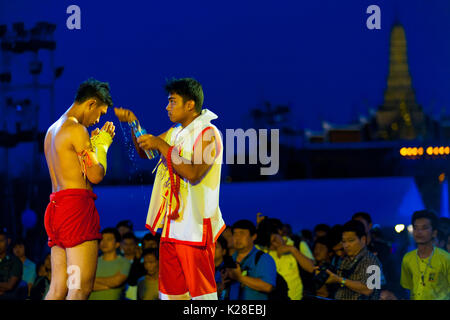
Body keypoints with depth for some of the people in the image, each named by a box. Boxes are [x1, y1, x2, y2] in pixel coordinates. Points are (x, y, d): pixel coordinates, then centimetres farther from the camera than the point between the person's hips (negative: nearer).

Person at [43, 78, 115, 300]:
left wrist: (94, 144, 22)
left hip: (56, 207, 10)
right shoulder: (77, 129, -8)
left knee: (58, 288, 7)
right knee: (82, 288, -13)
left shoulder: (53, 130, 22)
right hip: (76, 205, -10)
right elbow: (96, 175, -11)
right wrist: (102, 145, 5)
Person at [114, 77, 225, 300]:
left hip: (195, 228, -9)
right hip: (171, 226, 9)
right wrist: (133, 123, 10)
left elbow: (193, 173, -21)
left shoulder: (208, 133, -10)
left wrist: (161, 146, -17)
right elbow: (144, 151, 27)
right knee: (171, 291, 8)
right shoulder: (175, 132, 18)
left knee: (201, 290, -7)